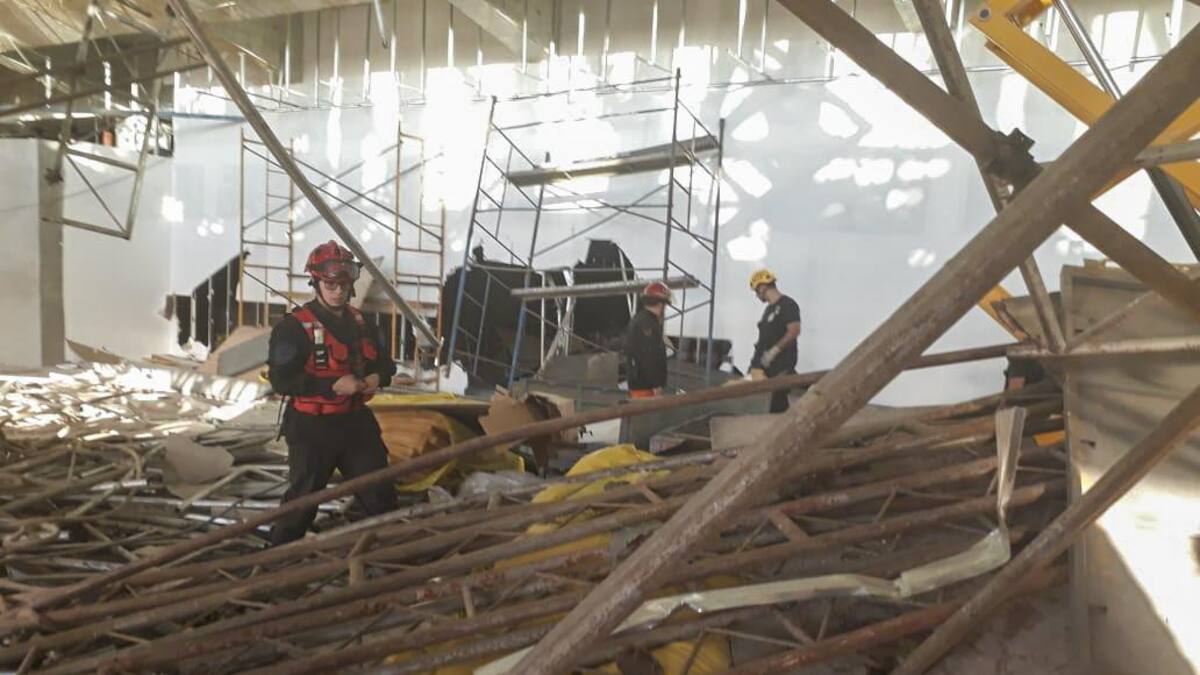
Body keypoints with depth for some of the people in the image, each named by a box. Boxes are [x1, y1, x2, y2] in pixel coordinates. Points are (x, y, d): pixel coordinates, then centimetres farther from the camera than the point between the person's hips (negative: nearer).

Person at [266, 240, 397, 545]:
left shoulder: (360, 322, 7)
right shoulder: (295, 327, -14)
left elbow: (383, 362, 19)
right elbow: (281, 380, -20)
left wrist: (378, 376, -5)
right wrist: (334, 385, -25)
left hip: (356, 421, 6)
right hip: (312, 427, -6)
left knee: (380, 491, 14)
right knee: (304, 497, 6)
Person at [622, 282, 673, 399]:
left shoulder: (637, 320, 16)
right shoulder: (647, 324, -18)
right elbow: (649, 357, -24)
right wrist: (656, 385, -20)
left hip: (636, 384, 11)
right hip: (645, 386, -11)